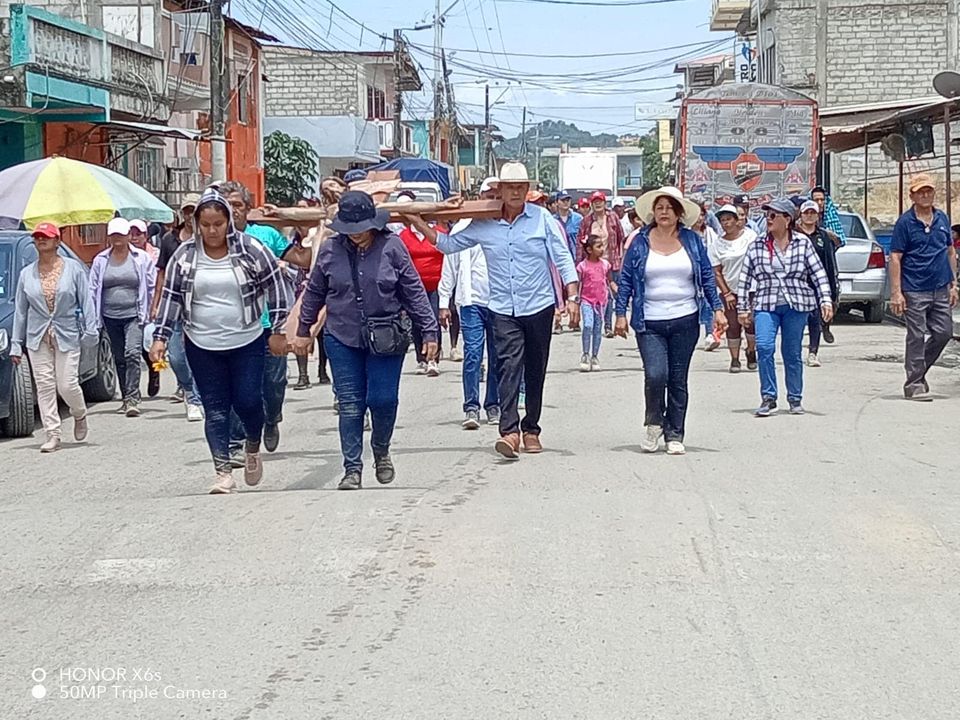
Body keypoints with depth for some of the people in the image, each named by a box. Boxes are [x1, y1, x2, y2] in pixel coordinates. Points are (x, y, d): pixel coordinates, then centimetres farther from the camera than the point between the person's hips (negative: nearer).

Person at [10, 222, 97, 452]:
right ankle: (52, 434, 3)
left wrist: (90, 330, -7)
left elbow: (86, 301, 1)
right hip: (38, 338, 3)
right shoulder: (27, 274, 8)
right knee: (45, 385, -2)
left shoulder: (73, 268, 1)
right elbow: (20, 310, 11)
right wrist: (16, 344, 8)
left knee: (67, 384, -6)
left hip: (67, 336, -3)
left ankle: (80, 415, 26)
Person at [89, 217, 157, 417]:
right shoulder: (100, 260, 8)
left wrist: (150, 310, 4)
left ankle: (133, 399, -18)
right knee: (119, 359, 9)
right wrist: (93, 316, 5)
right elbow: (93, 289, 10)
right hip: (110, 317, 4)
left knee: (132, 354, -18)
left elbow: (152, 286, 5)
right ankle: (126, 399, 18)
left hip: (134, 316, -4)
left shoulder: (142, 258, 0)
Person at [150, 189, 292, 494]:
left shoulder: (250, 249, -6)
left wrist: (278, 330, -3)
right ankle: (224, 472, 2)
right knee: (215, 408, 1)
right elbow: (171, 297, 3)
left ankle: (253, 449, 29)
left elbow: (275, 286, -1)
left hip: (247, 342, -1)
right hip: (202, 346, 2)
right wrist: (160, 337, -4)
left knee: (247, 401, -1)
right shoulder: (184, 255, -1)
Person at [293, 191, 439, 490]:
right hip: (342, 339, 1)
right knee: (350, 405, 1)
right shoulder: (330, 251, 1)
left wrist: (429, 331, 0)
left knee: (384, 400, -3)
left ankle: (381, 451, 26)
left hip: (385, 339, -1)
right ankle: (352, 469, 7)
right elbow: (314, 292, 14)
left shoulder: (392, 247, -4)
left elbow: (414, 291, 0)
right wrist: (303, 331, 20)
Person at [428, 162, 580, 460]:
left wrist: (572, 296, -8)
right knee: (509, 367, -13)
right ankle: (509, 432, -21)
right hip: (503, 310, 0)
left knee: (535, 371, 9)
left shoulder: (542, 218, 0)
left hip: (539, 307, 0)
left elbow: (562, 258, 0)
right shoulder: (484, 225, 4)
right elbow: (449, 245, 12)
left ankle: (531, 429, 20)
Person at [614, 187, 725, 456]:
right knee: (655, 375, -15)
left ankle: (675, 435, 15)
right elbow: (626, 279, 5)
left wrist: (718, 309, 2)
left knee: (678, 380, 5)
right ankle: (654, 423, 11)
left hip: (685, 322, 1)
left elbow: (707, 277, 9)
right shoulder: (640, 242, 4)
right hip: (649, 323, -1)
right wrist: (620, 314, -2)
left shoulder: (692, 241, 6)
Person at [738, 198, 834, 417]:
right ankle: (768, 398, -7)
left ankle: (795, 399, 20)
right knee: (764, 347, -16)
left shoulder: (803, 243, 2)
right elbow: (746, 278, 9)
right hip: (766, 305, 0)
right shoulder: (757, 246, 5)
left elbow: (818, 274, 3)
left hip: (796, 305, 0)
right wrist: (743, 307, 8)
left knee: (792, 353, 6)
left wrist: (826, 300, -5)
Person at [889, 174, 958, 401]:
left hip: (940, 289, 5)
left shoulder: (942, 218, 10)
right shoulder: (905, 222, -6)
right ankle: (914, 384, 5)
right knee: (917, 337, -2)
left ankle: (918, 368, 25)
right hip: (915, 290, -5)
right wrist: (896, 292, -14)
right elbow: (895, 257, -8)